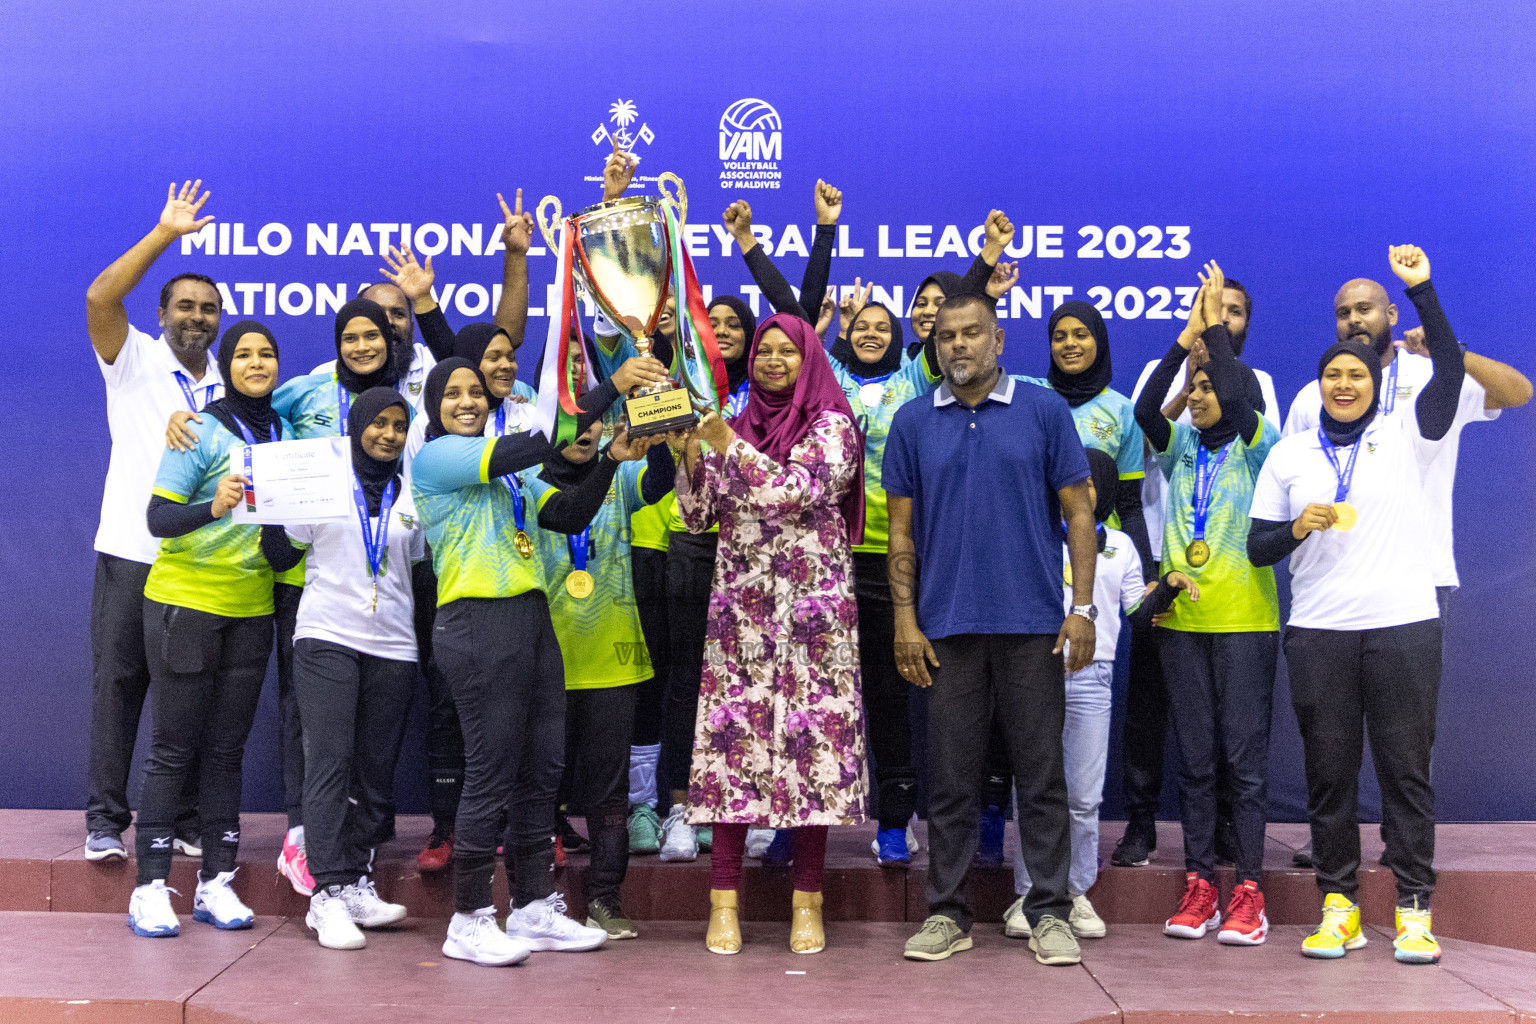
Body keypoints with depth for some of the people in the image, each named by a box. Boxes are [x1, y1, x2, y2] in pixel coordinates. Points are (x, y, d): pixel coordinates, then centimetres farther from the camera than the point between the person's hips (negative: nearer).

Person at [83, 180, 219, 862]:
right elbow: (100, 298, -15)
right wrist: (165, 232, -13)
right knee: (117, 686, 0)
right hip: (132, 556, -3)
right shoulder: (134, 361, 2)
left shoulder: (229, 387, 13)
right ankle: (105, 820, 8)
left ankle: (187, 822, 14)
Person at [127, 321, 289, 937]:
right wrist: (214, 506, -34)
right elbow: (158, 517, -17)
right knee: (174, 747, -2)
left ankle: (215, 882, 12)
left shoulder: (284, 431, 8)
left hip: (252, 609, 5)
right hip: (184, 601, -5)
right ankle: (150, 887, 2)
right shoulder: (203, 432, -9)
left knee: (226, 748, 7)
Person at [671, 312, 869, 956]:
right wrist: (690, 453, -3)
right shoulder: (734, 429, 15)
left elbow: (796, 491, -13)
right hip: (739, 608, 3)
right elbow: (697, 519, 11)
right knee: (731, 738, -3)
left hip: (812, 608, -3)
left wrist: (728, 443, -12)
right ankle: (724, 902, 2)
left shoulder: (832, 426, 3)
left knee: (810, 739, -4)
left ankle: (806, 904, 4)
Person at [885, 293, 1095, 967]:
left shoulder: (1044, 411, 3)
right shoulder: (913, 422, 8)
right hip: (946, 626, 1)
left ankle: (1049, 913, 13)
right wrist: (905, 619, 0)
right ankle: (947, 914, 16)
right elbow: (901, 528, 8)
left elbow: (1077, 512, 3)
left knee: (1041, 773, 3)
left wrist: (1082, 607, -5)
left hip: (1032, 623, -1)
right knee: (951, 778, 6)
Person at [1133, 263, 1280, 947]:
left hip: (1244, 621, -4)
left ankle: (1248, 890, 3)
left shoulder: (1256, 448, 1)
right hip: (1181, 620, 4)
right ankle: (1199, 885, 12)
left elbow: (1236, 402, -19)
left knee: (1244, 756, -1)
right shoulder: (1180, 449, 11)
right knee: (1195, 757, 7)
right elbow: (1145, 410, -7)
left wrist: (1214, 324, -12)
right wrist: (1185, 337, -8)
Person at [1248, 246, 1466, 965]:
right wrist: (1296, 528, -10)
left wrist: (1422, 291, -13)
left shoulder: (1406, 435, 7)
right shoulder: (1288, 455, 12)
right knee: (1328, 769, 4)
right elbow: (1258, 547, 11)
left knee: (1406, 765, 0)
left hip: (1404, 623, -2)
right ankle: (1338, 902, 12)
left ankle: (1414, 907, 7)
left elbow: (1450, 370, -8)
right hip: (1318, 631, 2)